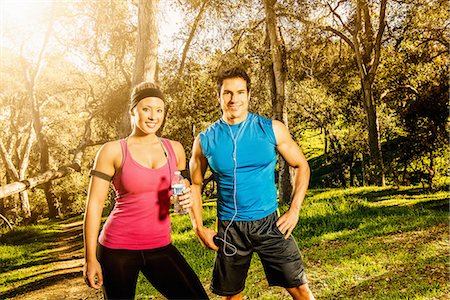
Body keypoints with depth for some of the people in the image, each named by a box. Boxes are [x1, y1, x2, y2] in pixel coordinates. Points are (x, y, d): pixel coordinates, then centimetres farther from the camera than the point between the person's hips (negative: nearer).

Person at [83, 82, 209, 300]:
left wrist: (187, 199, -4)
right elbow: (94, 205, -5)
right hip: (118, 248, -3)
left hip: (160, 247, 3)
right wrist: (90, 258, -8)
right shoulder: (113, 151, -5)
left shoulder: (175, 149, 6)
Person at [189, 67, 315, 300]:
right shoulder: (205, 141, -3)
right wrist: (199, 229, 2)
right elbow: (195, 185, 9)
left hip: (269, 222, 0)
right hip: (229, 228, 1)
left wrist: (294, 211, -3)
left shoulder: (271, 129, -4)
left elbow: (301, 166, 5)